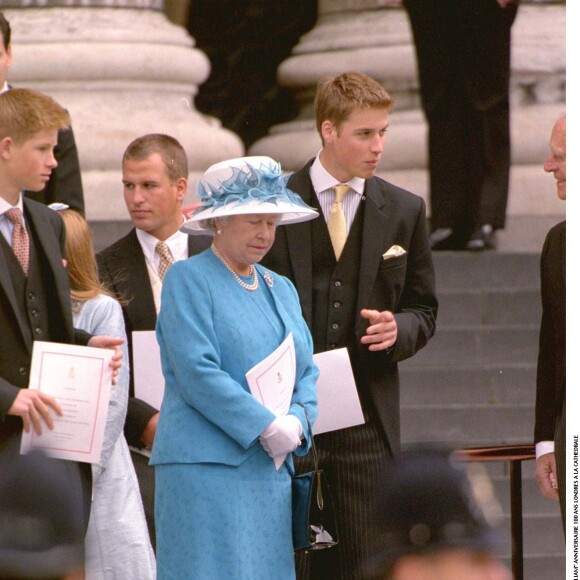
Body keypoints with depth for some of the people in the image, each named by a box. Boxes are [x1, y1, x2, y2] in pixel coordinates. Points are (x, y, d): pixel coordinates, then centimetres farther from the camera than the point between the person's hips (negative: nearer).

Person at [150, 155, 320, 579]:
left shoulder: (281, 289, 20)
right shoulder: (188, 280, -2)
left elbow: (306, 371, 16)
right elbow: (197, 373, -12)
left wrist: (297, 421, -5)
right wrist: (266, 427, -17)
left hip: (272, 470, 7)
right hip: (206, 466, -7)